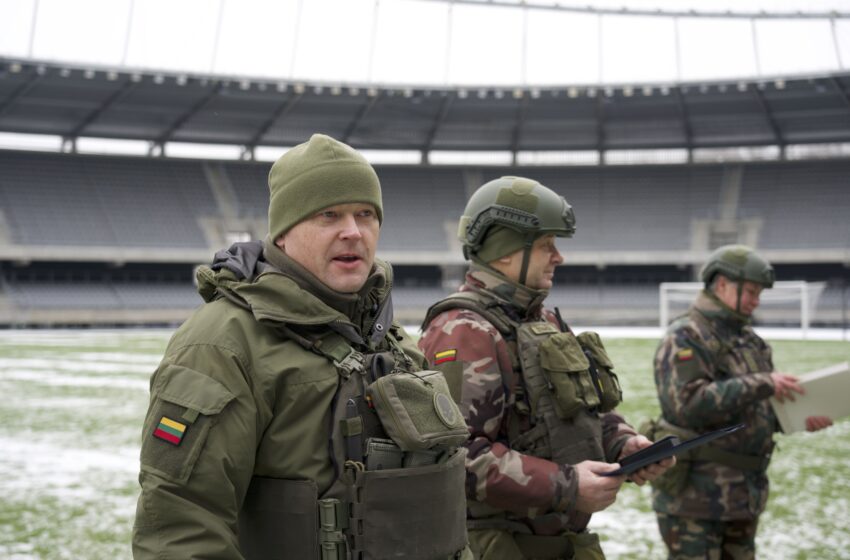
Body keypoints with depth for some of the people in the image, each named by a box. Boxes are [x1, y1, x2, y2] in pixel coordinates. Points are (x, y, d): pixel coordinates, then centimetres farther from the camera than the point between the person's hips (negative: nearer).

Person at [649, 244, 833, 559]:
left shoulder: (747, 338, 15)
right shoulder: (686, 337, -12)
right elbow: (688, 404, -25)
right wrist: (762, 384, -26)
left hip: (744, 494, 9)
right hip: (695, 494, -9)